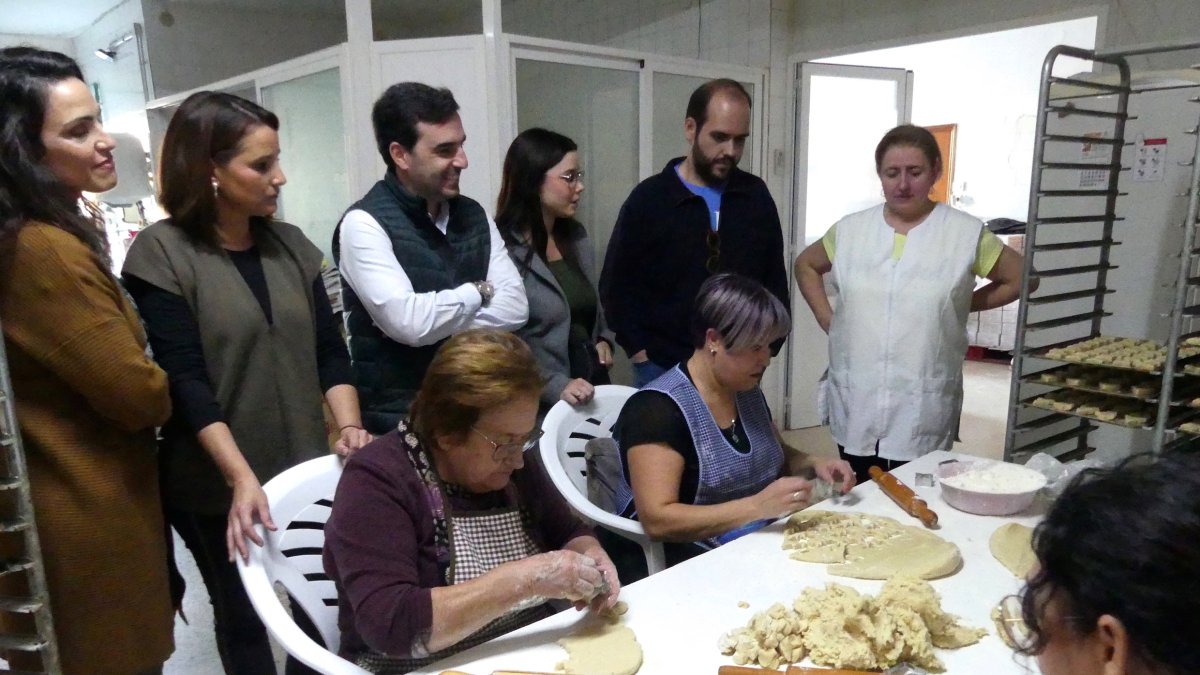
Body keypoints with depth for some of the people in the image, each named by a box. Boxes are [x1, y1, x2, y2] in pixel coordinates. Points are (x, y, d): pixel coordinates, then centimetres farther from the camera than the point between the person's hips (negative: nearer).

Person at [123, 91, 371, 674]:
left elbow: (328, 349, 3)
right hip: (217, 488, -4)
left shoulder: (290, 244, 5)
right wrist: (241, 476, -26)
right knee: (242, 616, 14)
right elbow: (185, 380, -17)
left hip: (305, 471, 4)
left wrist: (349, 425, -12)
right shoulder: (160, 254, -10)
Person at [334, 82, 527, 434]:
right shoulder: (364, 223, -12)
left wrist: (439, 324, -15)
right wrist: (479, 291, -9)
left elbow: (515, 307, -4)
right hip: (400, 420, -5)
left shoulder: (473, 215, 5)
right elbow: (410, 323, -23)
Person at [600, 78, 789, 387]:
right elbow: (617, 287, -3)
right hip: (664, 370, -3)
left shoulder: (756, 195, 5)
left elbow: (775, 278, 12)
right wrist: (641, 353, -8)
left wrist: (766, 347, 5)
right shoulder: (649, 198, -5)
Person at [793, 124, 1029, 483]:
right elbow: (806, 266, 19)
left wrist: (964, 304, 1)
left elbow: (1020, 278, 8)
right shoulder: (850, 229, 4)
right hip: (855, 407, 2)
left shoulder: (966, 233, -3)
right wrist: (827, 320, 7)